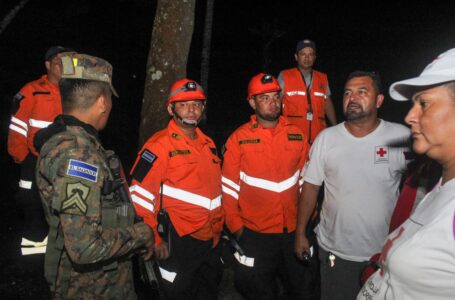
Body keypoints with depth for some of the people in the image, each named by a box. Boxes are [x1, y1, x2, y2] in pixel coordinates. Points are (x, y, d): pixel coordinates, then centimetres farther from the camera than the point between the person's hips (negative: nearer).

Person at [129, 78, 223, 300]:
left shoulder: (208, 144, 8)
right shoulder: (159, 146, -15)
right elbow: (140, 197, -17)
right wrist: (155, 239, -15)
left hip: (211, 241, 7)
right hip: (178, 243, -7)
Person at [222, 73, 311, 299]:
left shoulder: (297, 135, 0)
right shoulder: (239, 139, -8)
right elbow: (229, 187, -6)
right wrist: (235, 227, -5)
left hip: (295, 232, 3)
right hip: (254, 235, -2)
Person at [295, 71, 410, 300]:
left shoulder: (401, 137, -9)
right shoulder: (326, 138, -6)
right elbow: (311, 186, -1)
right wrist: (300, 233, 1)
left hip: (384, 253, 0)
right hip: (334, 251, 0)